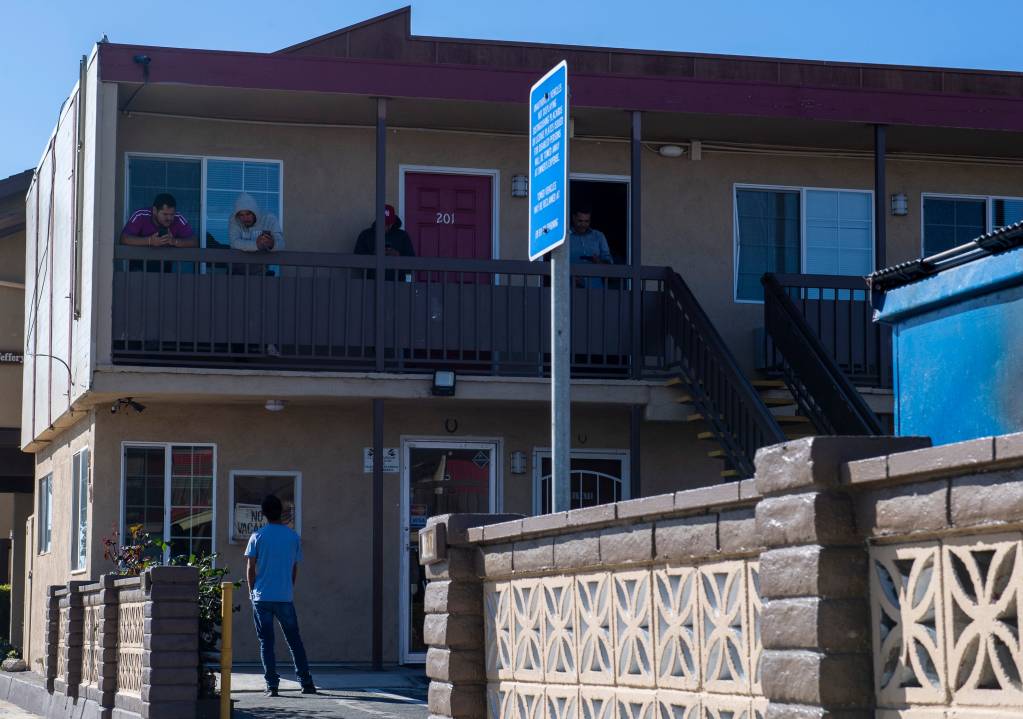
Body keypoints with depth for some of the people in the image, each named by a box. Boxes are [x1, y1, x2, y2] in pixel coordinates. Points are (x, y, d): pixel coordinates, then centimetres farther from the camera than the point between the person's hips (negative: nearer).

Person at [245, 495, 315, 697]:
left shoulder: (258, 536, -3)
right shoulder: (293, 536, 4)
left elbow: (250, 568, -1)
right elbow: (295, 569, 9)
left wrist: (252, 590, 12)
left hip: (262, 597, -2)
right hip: (285, 597, 2)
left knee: (266, 642, 3)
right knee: (294, 640, 11)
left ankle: (272, 685, -2)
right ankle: (306, 682, 9)